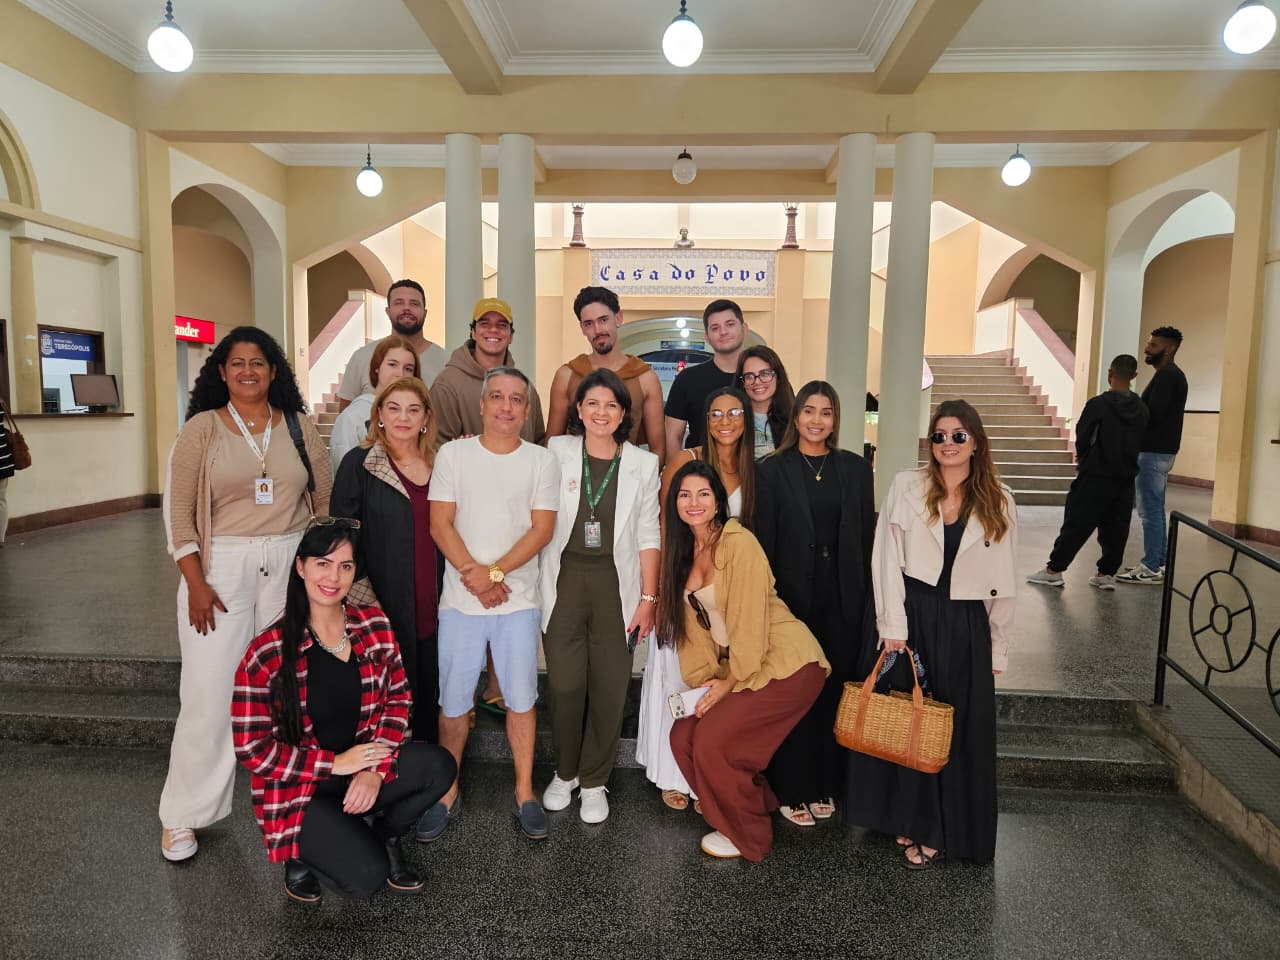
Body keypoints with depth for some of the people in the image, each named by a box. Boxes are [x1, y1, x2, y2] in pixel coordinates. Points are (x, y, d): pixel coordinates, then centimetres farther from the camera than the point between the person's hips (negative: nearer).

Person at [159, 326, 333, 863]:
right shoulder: (202, 429, 0)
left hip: (289, 566, 2)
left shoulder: (298, 426, 6)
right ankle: (184, 814, 18)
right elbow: (178, 511, -3)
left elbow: (324, 501, 9)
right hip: (221, 567, -2)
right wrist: (196, 584, -9)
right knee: (210, 691, 0)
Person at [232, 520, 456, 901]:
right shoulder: (267, 654, -17)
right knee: (366, 876, -23)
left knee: (439, 766, -23)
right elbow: (252, 749, -13)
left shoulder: (375, 626, -6)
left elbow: (397, 697, 1)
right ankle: (303, 853, 10)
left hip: (363, 767, 4)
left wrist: (375, 770, -13)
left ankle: (384, 837, 7)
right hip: (296, 788, -4)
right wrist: (335, 764, -17)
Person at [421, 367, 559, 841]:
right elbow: (440, 524, -1)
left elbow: (542, 529, -4)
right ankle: (448, 793, 26)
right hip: (460, 600, 0)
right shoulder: (453, 454, 3)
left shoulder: (542, 461, 3)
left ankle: (525, 793, 22)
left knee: (521, 699, 7)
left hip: (518, 601, 0)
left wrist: (494, 573, -13)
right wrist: (473, 574, -13)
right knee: (453, 701, 8)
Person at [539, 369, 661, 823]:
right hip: (564, 581, 0)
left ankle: (594, 781, 23)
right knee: (564, 684, 2)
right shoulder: (557, 452, 3)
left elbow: (648, 536, 4)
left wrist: (648, 598, 1)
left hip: (615, 584, 1)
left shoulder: (642, 463, 4)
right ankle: (564, 772, 26)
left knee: (609, 687, 3)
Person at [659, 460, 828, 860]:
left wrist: (731, 682, -11)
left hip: (787, 663, -8)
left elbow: (750, 621, -18)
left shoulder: (739, 543, -18)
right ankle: (755, 804, 24)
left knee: (712, 741, -12)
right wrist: (704, 680, 1)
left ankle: (747, 835, 14)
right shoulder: (684, 550, 7)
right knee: (684, 735, 0)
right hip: (732, 667, 8)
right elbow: (695, 621, 7)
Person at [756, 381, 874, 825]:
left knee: (834, 690, 9)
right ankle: (790, 790, 20)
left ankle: (824, 785, 26)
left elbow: (866, 536, 7)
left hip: (842, 598, 2)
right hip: (792, 595, -2)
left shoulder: (855, 469, 7)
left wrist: (865, 597, 2)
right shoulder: (774, 470, -1)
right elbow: (764, 539, -3)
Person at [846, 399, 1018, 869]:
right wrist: (893, 626, -11)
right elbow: (887, 559, -5)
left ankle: (936, 831, 24)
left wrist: (997, 647, 7)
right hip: (910, 616, -1)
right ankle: (906, 818, 26)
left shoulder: (999, 502, 5)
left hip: (965, 628, 2)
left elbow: (1003, 582, 8)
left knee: (957, 731, 7)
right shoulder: (907, 487, -1)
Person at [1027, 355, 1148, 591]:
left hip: (1095, 476, -5)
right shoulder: (1141, 409, 2)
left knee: (1076, 524, 0)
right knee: (1116, 529, 10)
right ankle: (1107, 573, 15)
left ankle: (1054, 570, 4)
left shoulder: (1098, 404, -14)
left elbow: (1082, 437, -8)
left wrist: (1083, 458, 12)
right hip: (1126, 478, 5)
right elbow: (1139, 443, 9)